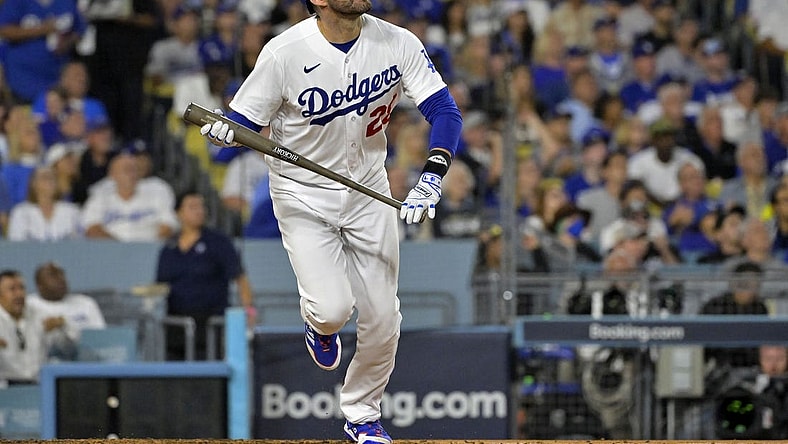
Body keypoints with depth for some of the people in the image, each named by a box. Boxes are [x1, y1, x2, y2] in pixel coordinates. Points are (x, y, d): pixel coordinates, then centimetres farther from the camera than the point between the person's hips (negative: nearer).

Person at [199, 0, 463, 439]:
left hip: (368, 193, 3)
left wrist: (431, 178, -30)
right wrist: (223, 132, -35)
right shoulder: (285, 52, -20)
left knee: (382, 317, 2)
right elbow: (243, 120, -10)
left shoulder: (398, 44, -13)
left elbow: (446, 111, -14)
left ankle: (363, 415, 28)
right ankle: (319, 326, 22)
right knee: (333, 310, -18)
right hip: (303, 193, -3)